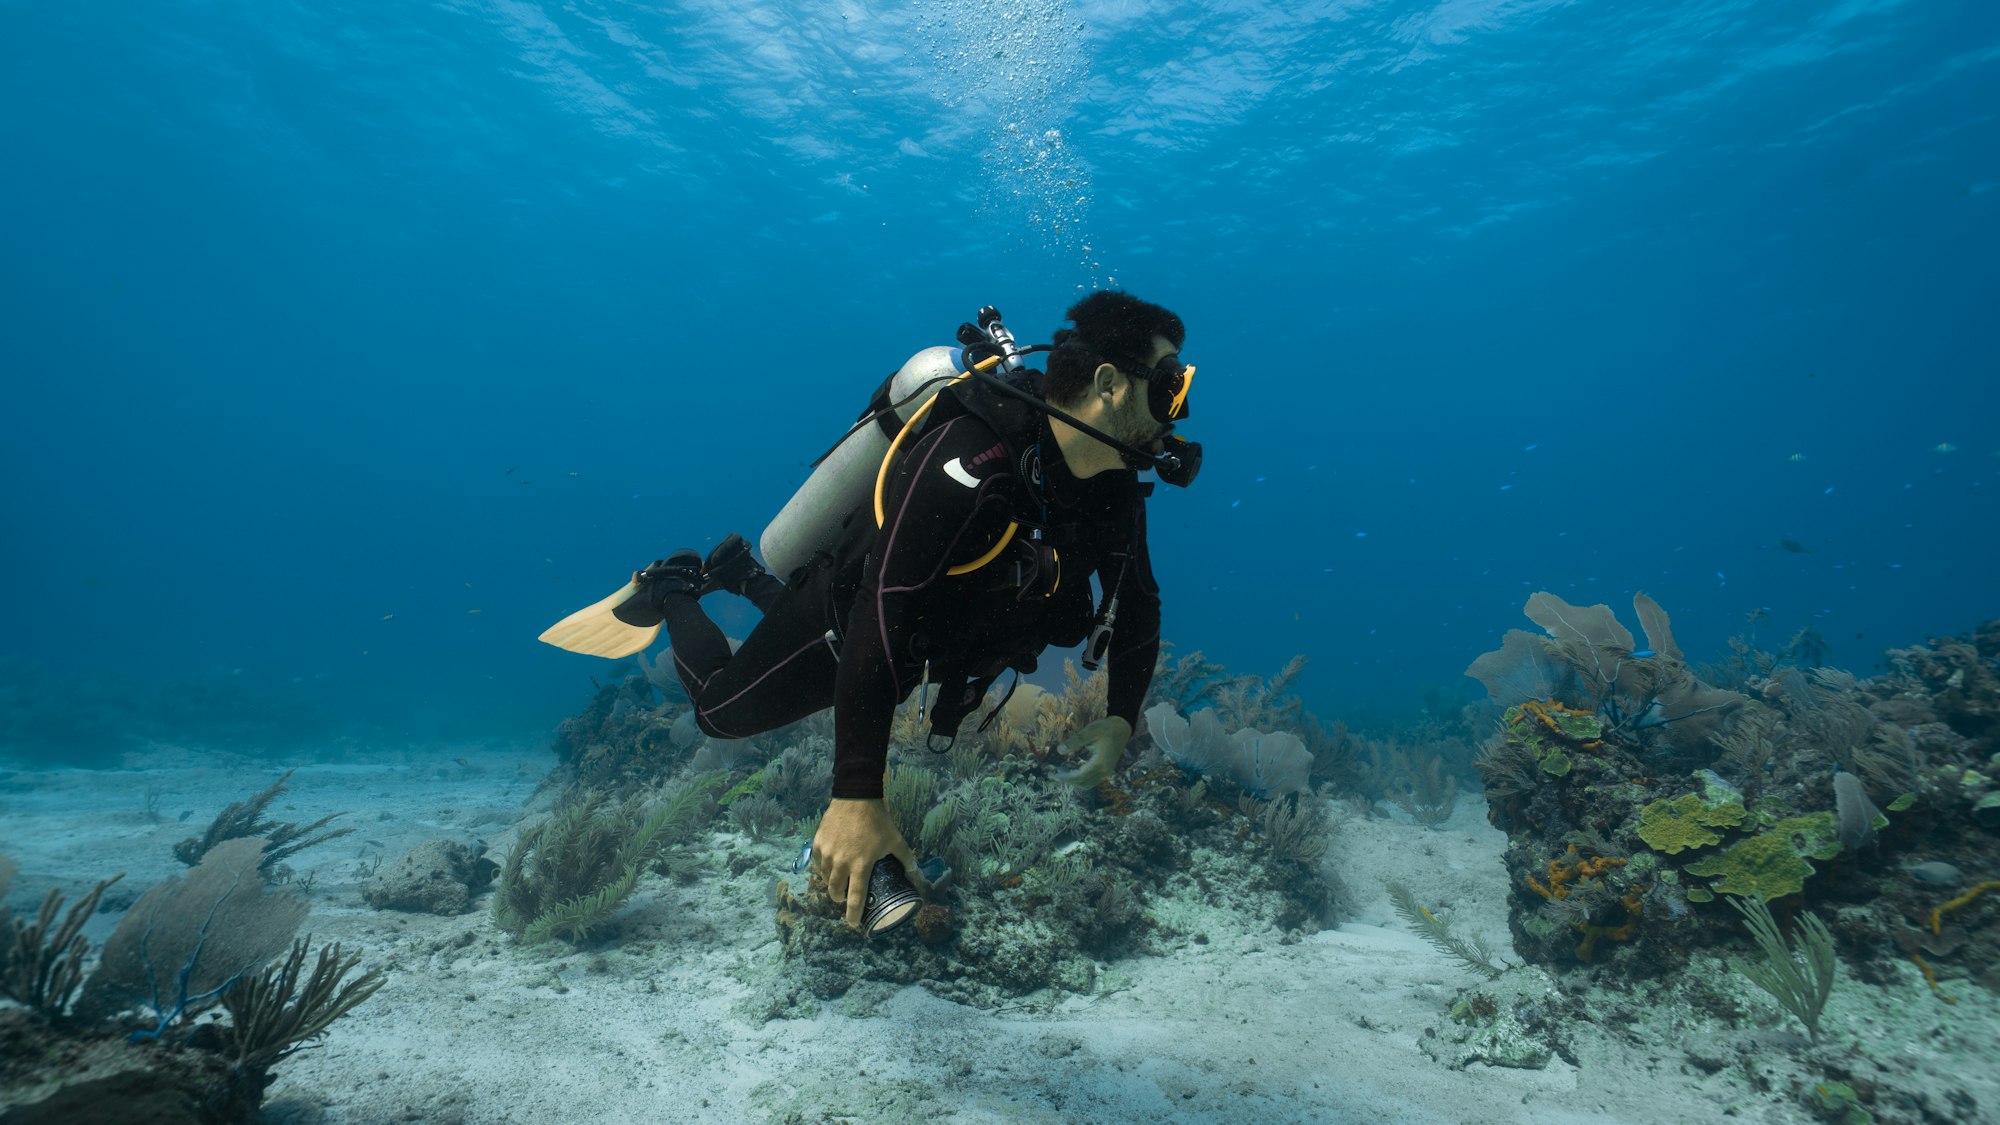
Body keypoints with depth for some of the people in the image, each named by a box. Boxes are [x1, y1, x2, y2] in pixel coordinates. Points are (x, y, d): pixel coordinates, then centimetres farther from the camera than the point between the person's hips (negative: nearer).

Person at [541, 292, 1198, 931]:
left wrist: (1122, 718, -11)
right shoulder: (975, 461, -43)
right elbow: (884, 608, -47)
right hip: (842, 616, -7)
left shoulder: (1117, 487, -16)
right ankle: (673, 590, 39)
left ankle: (743, 574, 48)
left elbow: (1138, 602, -1)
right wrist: (857, 796, -49)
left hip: (927, 637, 7)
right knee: (722, 710, 16)